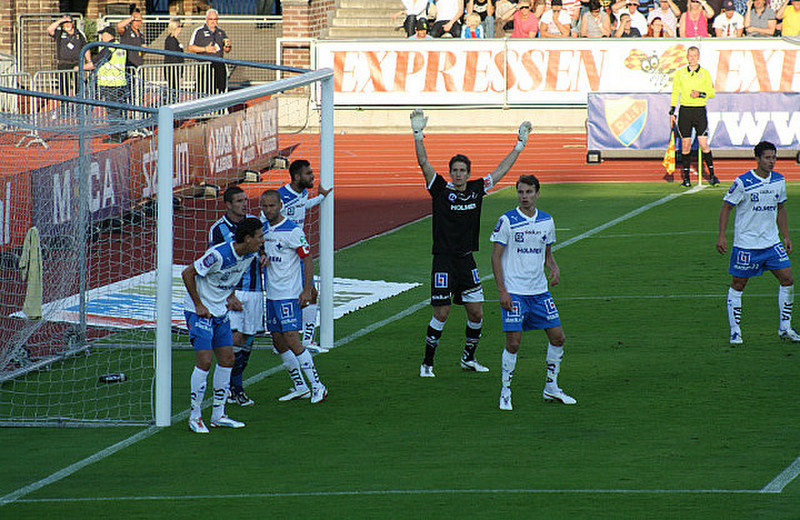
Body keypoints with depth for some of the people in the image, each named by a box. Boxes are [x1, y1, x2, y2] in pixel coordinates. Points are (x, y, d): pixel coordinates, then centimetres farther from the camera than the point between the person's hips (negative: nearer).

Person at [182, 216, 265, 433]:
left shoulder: (250, 256, -2)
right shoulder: (219, 255, -26)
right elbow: (187, 274, -20)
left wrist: (230, 296, 11)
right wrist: (198, 305, -17)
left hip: (220, 312, 8)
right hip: (199, 312, -8)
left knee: (227, 360, 6)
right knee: (204, 361, -12)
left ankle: (218, 415, 15)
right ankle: (195, 416, -1)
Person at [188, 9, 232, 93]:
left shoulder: (221, 32, 16)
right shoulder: (199, 31, 2)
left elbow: (227, 51, 21)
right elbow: (191, 48, -2)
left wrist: (227, 46, -3)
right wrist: (205, 49, -13)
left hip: (219, 65, 5)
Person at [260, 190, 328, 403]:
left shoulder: (292, 230, -13)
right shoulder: (263, 229, 9)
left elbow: (307, 260, -11)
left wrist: (307, 291, -17)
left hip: (290, 295, -8)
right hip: (271, 295, 8)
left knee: (292, 340, -14)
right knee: (278, 342, 9)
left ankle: (317, 386, -8)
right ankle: (300, 387, 19)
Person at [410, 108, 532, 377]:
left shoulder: (477, 189, 6)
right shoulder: (441, 190, -6)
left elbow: (502, 169, 15)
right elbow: (424, 163, -15)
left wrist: (520, 144, 18)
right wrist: (418, 135, -25)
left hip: (467, 261, 5)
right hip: (444, 261, -5)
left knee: (476, 313, 6)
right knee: (441, 314, -5)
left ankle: (469, 357, 25)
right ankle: (427, 363, 5)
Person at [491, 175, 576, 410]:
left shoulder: (546, 221, 8)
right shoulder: (507, 221, -7)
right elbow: (496, 256, -6)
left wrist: (554, 268, -2)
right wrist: (502, 291, -13)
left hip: (539, 291, 5)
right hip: (514, 292, -5)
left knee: (557, 337, 4)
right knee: (513, 342, -9)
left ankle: (551, 388, 20)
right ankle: (505, 393, 5)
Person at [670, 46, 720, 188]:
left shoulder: (705, 73, 4)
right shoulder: (680, 74, 8)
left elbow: (712, 92, 6)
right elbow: (675, 93, 13)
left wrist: (700, 94, -12)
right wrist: (672, 111, 7)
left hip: (700, 111, -1)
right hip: (685, 111, 1)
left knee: (703, 144, -8)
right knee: (685, 145, 1)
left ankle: (712, 175, 2)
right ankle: (686, 177, 8)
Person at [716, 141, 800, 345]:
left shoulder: (779, 180, 5)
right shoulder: (742, 182, -12)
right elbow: (726, 207, -6)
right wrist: (721, 235, -13)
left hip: (772, 243, 5)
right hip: (745, 243, -5)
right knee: (738, 286, 1)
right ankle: (735, 332, 11)